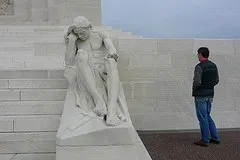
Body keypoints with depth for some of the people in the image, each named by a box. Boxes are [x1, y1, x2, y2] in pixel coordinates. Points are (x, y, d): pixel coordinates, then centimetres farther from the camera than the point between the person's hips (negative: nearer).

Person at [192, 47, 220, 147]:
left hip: (201, 95, -8)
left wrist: (194, 89, -4)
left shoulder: (199, 67, -18)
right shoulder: (213, 65, 7)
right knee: (207, 116, 19)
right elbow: (216, 80, 12)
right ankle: (215, 137, 23)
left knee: (202, 118, 1)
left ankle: (205, 140, 9)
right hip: (210, 94, 8)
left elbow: (197, 82, -23)